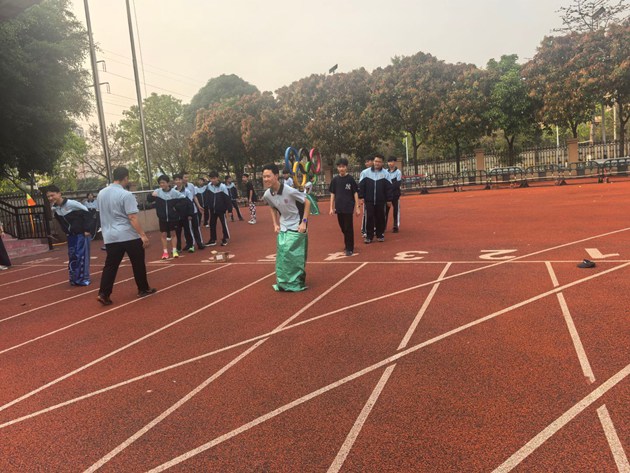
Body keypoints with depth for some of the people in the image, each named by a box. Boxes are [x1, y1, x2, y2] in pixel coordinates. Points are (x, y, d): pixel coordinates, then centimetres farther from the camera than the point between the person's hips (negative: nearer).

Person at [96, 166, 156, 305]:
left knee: (110, 266, 8)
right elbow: (132, 218, -19)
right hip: (130, 236, -5)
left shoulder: (101, 194, 8)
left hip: (110, 237, 6)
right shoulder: (126, 195, -14)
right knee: (138, 263, 10)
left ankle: (103, 294, 0)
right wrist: (143, 235, -18)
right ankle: (143, 289, 21)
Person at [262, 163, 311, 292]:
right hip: (283, 227, 6)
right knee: (282, 254, 6)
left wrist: (304, 222, -16)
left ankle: (297, 283, 11)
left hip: (296, 227, -5)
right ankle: (283, 282, 20)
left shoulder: (290, 191, -24)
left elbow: (307, 203, -13)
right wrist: (275, 224, 5)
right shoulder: (267, 195, -7)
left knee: (295, 255, -4)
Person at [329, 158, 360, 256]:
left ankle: (350, 248, 4)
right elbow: (332, 194, 9)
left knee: (349, 228, -3)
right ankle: (347, 245, 28)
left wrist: (357, 207, -4)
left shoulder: (350, 179, -3)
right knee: (343, 228, 12)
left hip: (349, 207, -3)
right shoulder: (335, 180, 6)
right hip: (339, 208, 3)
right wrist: (331, 208, 4)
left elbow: (355, 193, -1)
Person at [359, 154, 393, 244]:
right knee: (369, 218, 0)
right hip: (369, 200, 0)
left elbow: (389, 188, 2)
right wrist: (361, 197, -2)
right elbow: (361, 186, 2)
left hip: (381, 201, 1)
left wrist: (389, 199, 0)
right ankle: (369, 236, 8)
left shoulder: (385, 173, 1)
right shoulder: (365, 172, 0)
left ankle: (380, 235, 20)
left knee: (380, 218, 7)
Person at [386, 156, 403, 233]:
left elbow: (398, 184, -13)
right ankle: (383, 226, 13)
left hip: (395, 194, -4)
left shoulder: (398, 172, -6)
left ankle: (396, 227, 10)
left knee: (396, 211, 3)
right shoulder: (386, 171, 6)